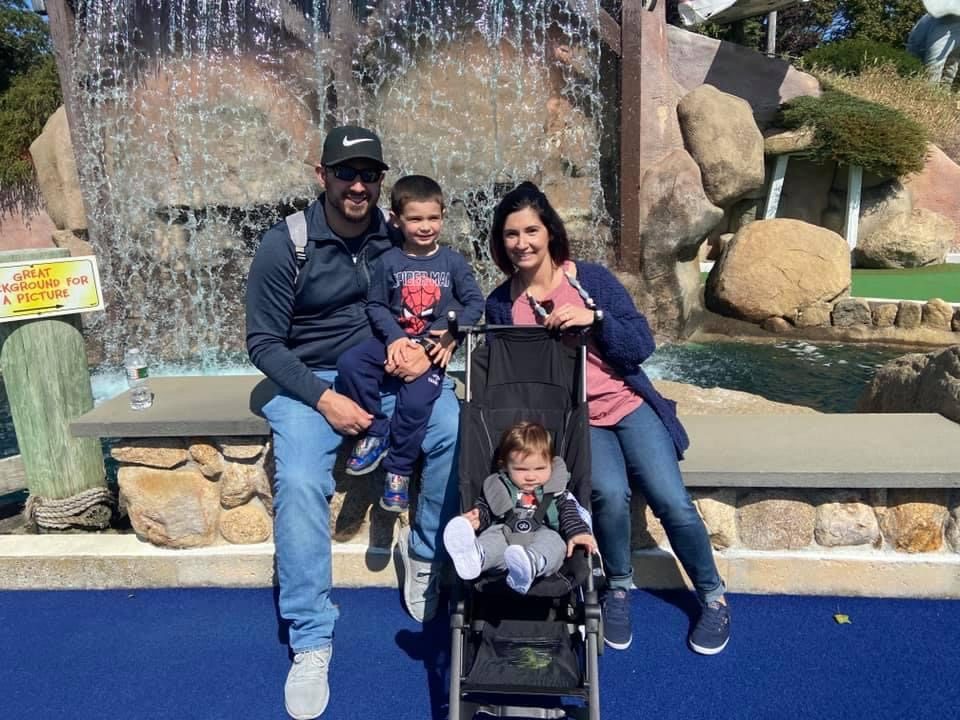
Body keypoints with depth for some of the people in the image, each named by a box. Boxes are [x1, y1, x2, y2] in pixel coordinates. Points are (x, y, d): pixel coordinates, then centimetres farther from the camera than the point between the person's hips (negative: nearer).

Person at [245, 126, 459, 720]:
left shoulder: (401, 238, -2)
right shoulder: (285, 245, -9)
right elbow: (264, 342, -6)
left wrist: (427, 348, -15)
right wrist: (323, 398, -17)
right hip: (312, 381, -2)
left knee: (458, 435, -25)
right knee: (300, 483, -27)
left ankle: (428, 555, 0)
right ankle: (311, 641, -11)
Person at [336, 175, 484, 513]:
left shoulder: (453, 261, 2)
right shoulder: (388, 261, 2)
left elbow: (474, 301, 4)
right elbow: (375, 305, 3)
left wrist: (455, 335, -11)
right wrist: (395, 336, -13)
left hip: (434, 348, -2)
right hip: (395, 341, 2)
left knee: (415, 402, -25)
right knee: (349, 363, -23)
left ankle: (398, 471, -2)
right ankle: (376, 433, -4)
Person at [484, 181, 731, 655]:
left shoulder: (591, 278, -3)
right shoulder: (500, 305, 2)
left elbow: (641, 347, -6)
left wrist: (595, 318, -21)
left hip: (628, 405, 0)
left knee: (672, 501, -16)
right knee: (611, 494, -28)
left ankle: (713, 598, 11)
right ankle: (618, 589, 1)